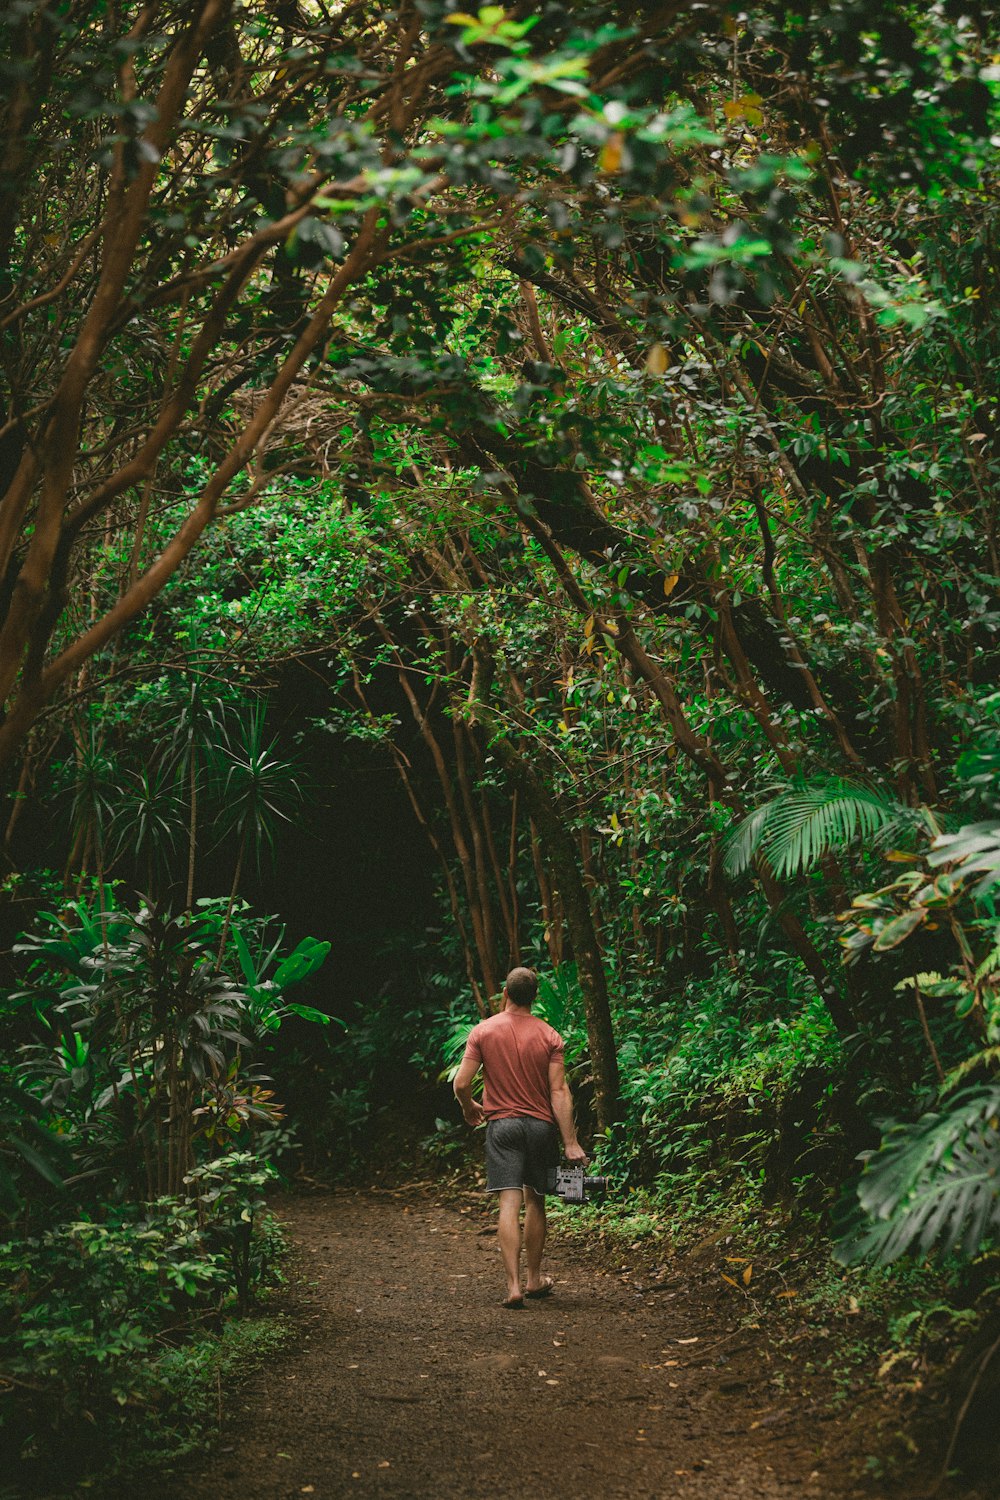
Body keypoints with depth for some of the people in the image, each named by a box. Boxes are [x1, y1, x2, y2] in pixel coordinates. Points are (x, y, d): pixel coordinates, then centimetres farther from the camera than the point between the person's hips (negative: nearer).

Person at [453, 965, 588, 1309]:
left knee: (509, 1204, -5)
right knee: (535, 1202, 15)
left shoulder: (483, 1031, -4)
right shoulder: (548, 1035, -3)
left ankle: (514, 1285, -14)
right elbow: (559, 1092, -7)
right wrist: (571, 1142, -6)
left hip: (501, 1125, -1)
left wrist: (469, 1108, 17)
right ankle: (535, 1279, 26)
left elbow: (461, 1084, -5)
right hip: (541, 1125, 1)